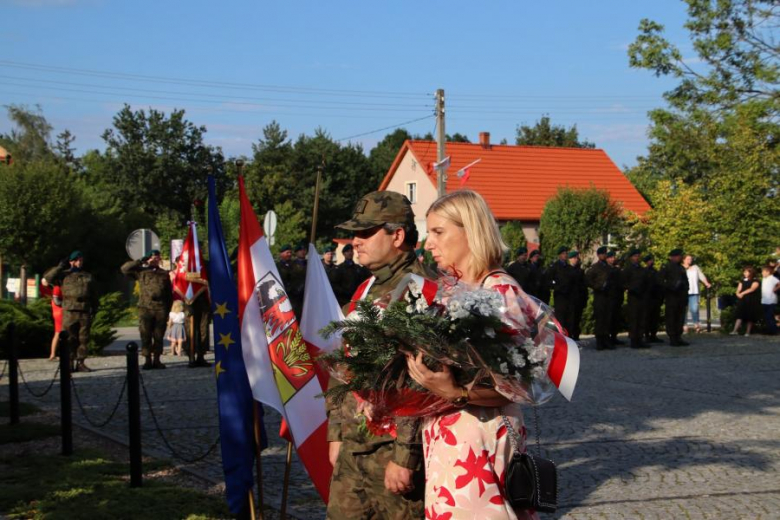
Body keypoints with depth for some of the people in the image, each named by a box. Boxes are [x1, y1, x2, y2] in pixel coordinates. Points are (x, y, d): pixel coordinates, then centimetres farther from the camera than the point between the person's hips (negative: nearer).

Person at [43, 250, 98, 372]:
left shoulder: (88, 277, 18)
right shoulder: (64, 275, 10)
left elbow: (94, 295, 19)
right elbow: (48, 277, -3)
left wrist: (94, 309, 9)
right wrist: (60, 267, -4)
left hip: (85, 312, 3)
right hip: (70, 312, -2)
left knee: (83, 339, 2)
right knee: (69, 339, -3)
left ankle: (80, 363, 8)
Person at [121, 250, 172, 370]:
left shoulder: (164, 274, 16)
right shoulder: (141, 271, 10)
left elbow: (169, 293, 16)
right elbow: (124, 268, 1)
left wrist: (168, 310, 9)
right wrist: (141, 261, 0)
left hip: (161, 309, 2)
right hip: (145, 308, -2)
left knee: (159, 336, 3)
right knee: (146, 336, -3)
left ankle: (157, 360, 9)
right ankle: (147, 360, 2)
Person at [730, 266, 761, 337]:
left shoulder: (755, 281, 0)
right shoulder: (742, 281, 16)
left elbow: (752, 289, -14)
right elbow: (738, 290, 11)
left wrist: (742, 293, -17)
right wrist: (738, 294, -12)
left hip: (751, 302, -3)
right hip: (742, 301, 3)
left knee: (749, 318, -1)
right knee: (740, 316, -7)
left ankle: (747, 332, 4)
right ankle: (735, 331, -16)